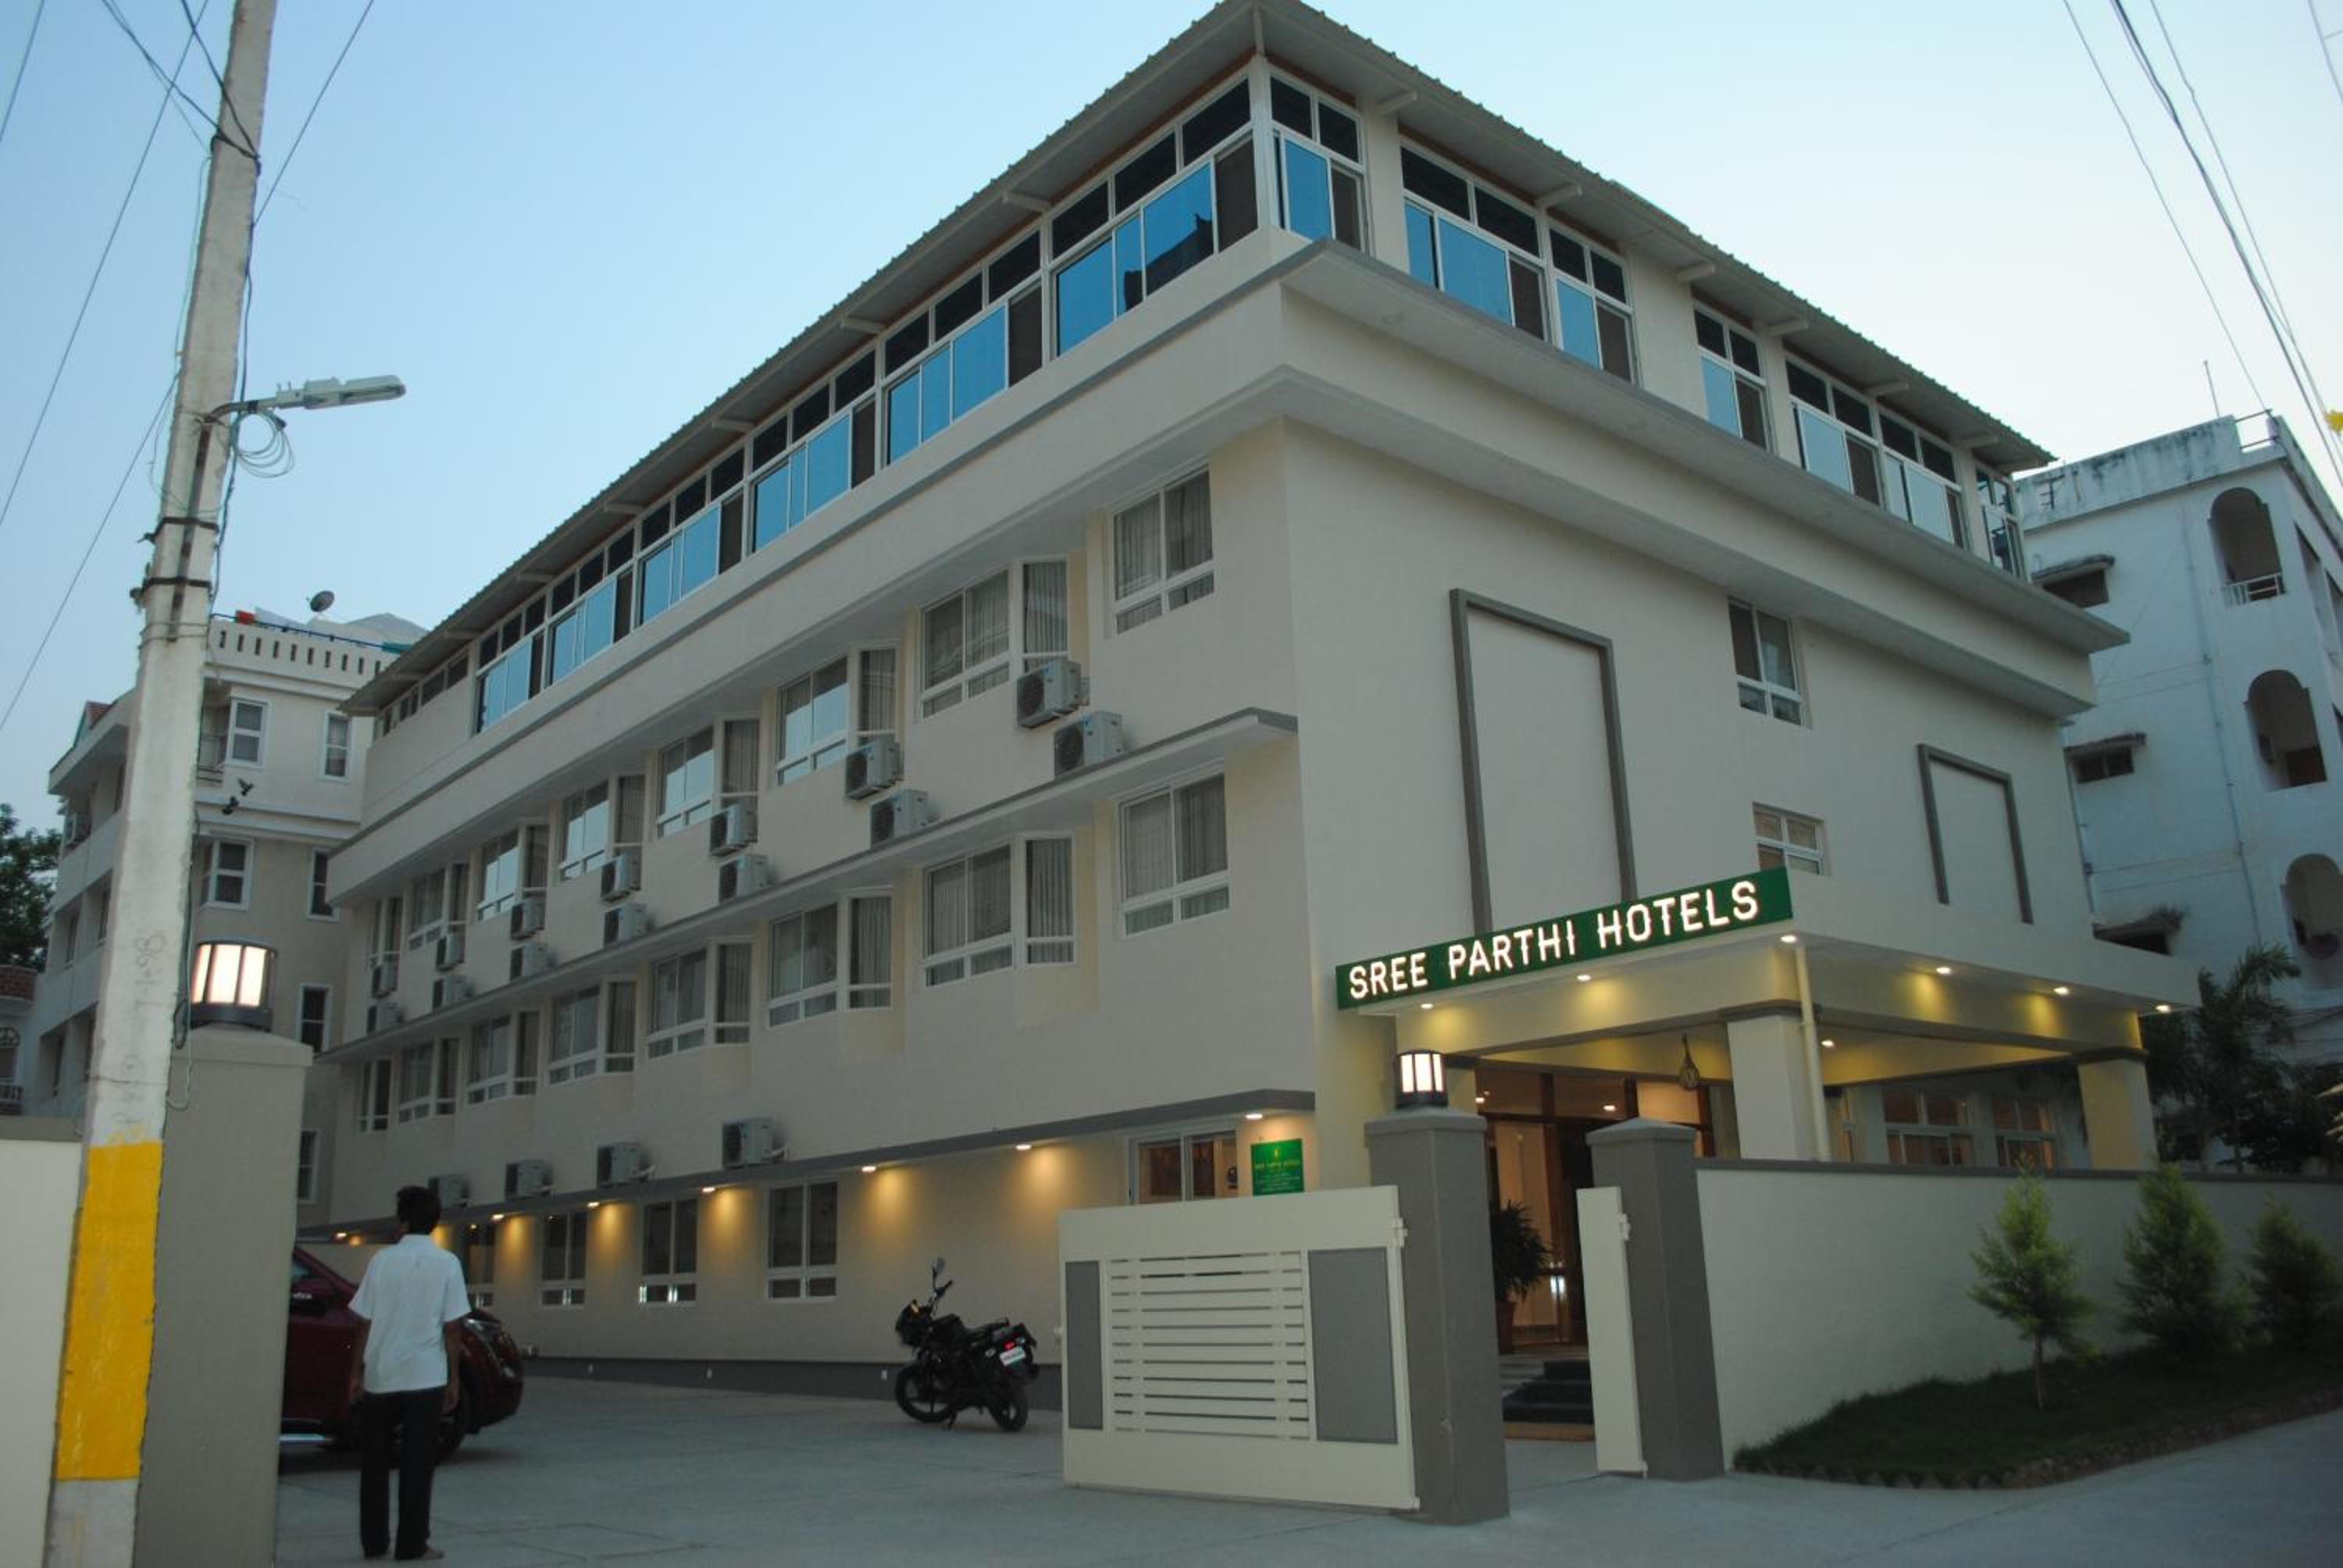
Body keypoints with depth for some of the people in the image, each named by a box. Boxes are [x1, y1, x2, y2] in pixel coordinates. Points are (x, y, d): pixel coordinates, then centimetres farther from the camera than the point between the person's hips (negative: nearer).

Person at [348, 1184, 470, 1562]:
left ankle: (373, 1541, 17)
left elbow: (365, 1323, 1)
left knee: (375, 1460, 14)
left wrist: (356, 1373, 9)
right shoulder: (447, 1263, -3)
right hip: (425, 1376, -1)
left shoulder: (383, 1260, 0)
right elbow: (451, 1328, -3)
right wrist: (453, 1380, 4)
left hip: (380, 1375, 2)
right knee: (417, 1461, 4)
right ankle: (412, 1544, 3)